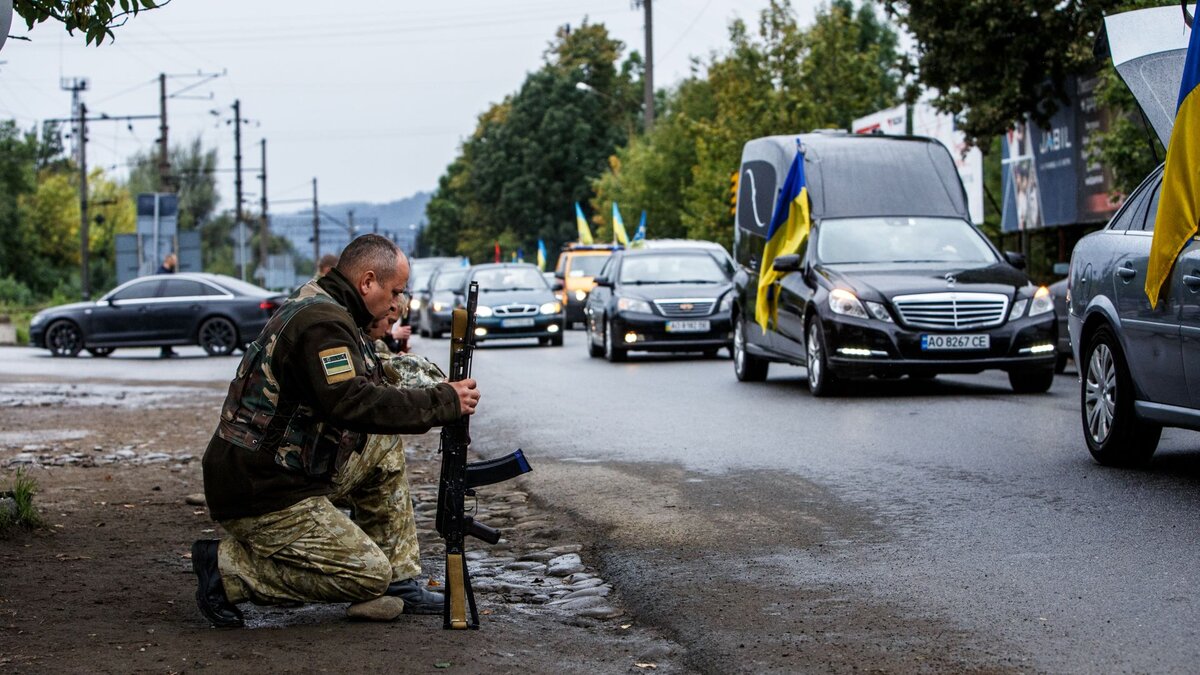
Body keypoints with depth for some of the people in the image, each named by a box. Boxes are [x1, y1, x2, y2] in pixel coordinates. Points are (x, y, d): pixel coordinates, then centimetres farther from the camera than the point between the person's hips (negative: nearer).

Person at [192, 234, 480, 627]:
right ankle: (229, 568, -6)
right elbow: (353, 404, -30)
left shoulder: (315, 307, 14)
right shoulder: (322, 323, -19)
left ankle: (396, 581, 13)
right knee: (371, 574, -9)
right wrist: (443, 402, -24)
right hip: (260, 496, -10)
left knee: (383, 452, 14)